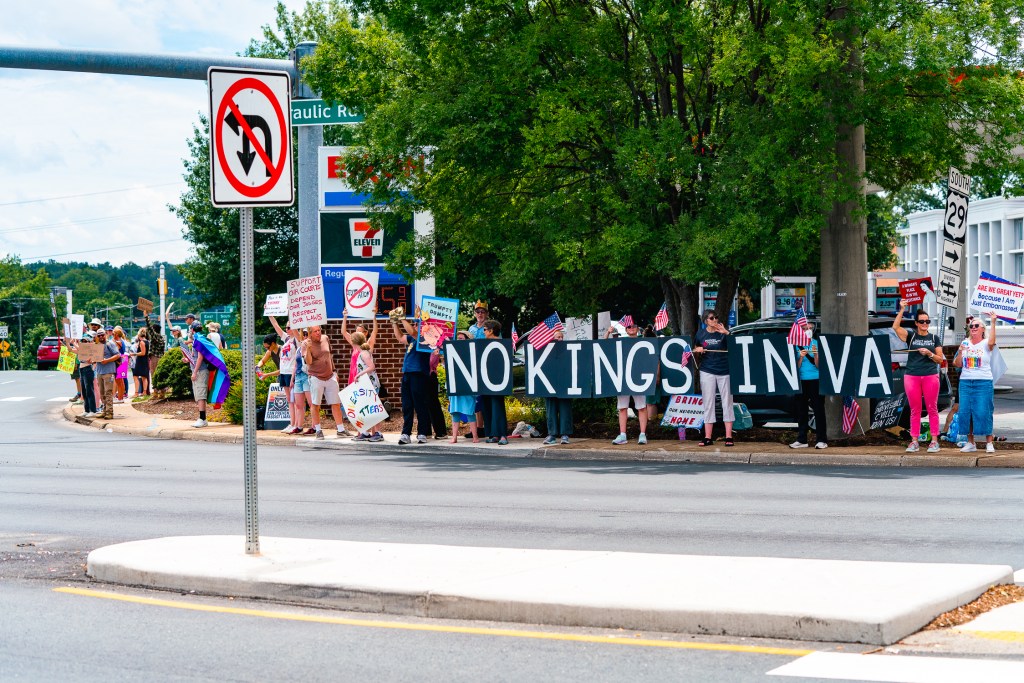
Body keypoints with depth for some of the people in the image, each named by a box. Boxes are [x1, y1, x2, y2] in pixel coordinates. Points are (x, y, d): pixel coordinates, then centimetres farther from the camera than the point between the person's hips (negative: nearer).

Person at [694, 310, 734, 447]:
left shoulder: (722, 332, -2)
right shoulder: (700, 334, 6)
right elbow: (695, 352, 18)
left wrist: (726, 333, -26)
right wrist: (698, 351, -5)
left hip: (724, 371, -2)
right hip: (707, 371, 2)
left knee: (727, 403, 1)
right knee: (708, 404, 3)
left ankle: (728, 437, 3)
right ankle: (708, 437, 5)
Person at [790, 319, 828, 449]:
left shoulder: (817, 344, 2)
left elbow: (818, 365, -2)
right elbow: (796, 366, 4)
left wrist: (815, 354, -18)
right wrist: (801, 357, -13)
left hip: (815, 380, -3)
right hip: (801, 381, 3)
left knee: (819, 410, -4)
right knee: (801, 410, 6)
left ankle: (822, 440, -4)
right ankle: (802, 440, 12)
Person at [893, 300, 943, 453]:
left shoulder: (934, 338, 8)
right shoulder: (911, 336, 5)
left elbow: (940, 360, 8)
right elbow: (895, 327, -10)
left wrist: (929, 354, -10)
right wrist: (902, 310, -15)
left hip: (930, 376, 0)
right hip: (912, 376, 0)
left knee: (932, 409, 1)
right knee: (915, 410, 3)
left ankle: (934, 441, 3)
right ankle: (914, 441, 6)